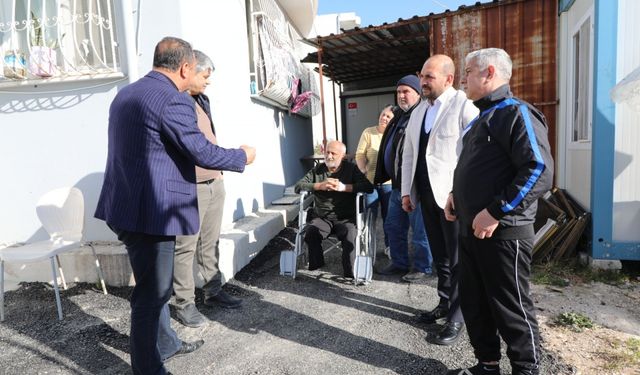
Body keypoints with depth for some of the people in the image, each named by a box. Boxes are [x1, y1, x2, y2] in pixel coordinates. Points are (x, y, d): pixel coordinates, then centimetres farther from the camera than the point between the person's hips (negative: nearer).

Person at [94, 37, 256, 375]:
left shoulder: (125, 94, 12)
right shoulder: (173, 100, -18)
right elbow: (202, 152, -18)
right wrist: (243, 156, -1)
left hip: (126, 206, 10)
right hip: (152, 210, -10)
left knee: (154, 284, 23)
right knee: (152, 292, 4)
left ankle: (165, 343, 41)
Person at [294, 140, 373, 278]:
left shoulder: (351, 169, 10)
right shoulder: (317, 170, 15)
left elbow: (369, 187, -4)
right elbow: (298, 186, 5)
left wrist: (344, 187, -15)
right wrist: (320, 186, -10)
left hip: (346, 218, -1)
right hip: (321, 218, 2)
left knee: (350, 234, -32)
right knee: (310, 232, -29)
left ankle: (350, 273, -13)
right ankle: (316, 269, -9)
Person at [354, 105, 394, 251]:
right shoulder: (368, 132, 0)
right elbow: (360, 154, -2)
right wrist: (363, 171, -15)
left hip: (389, 181, 1)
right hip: (369, 180, -1)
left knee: (389, 215, 9)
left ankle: (390, 246, 23)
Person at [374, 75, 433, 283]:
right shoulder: (398, 117, 17)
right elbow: (386, 148, 21)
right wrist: (380, 176, 19)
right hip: (397, 185, 9)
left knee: (420, 230, 5)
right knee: (393, 227, 17)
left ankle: (422, 268, 20)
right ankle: (399, 263, 31)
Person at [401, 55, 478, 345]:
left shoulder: (464, 105, -9)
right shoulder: (418, 112, 15)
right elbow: (409, 154, 16)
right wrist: (407, 190, 12)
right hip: (427, 193, 7)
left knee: (457, 257, 4)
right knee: (439, 254, 17)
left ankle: (457, 316, 18)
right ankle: (445, 303, 33)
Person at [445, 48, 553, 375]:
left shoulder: (516, 113, -10)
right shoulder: (481, 118, 18)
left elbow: (539, 172, -22)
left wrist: (495, 212, -23)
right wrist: (457, 194, 11)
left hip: (502, 232, -9)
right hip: (470, 229, 9)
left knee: (511, 308, 6)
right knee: (473, 303, 16)